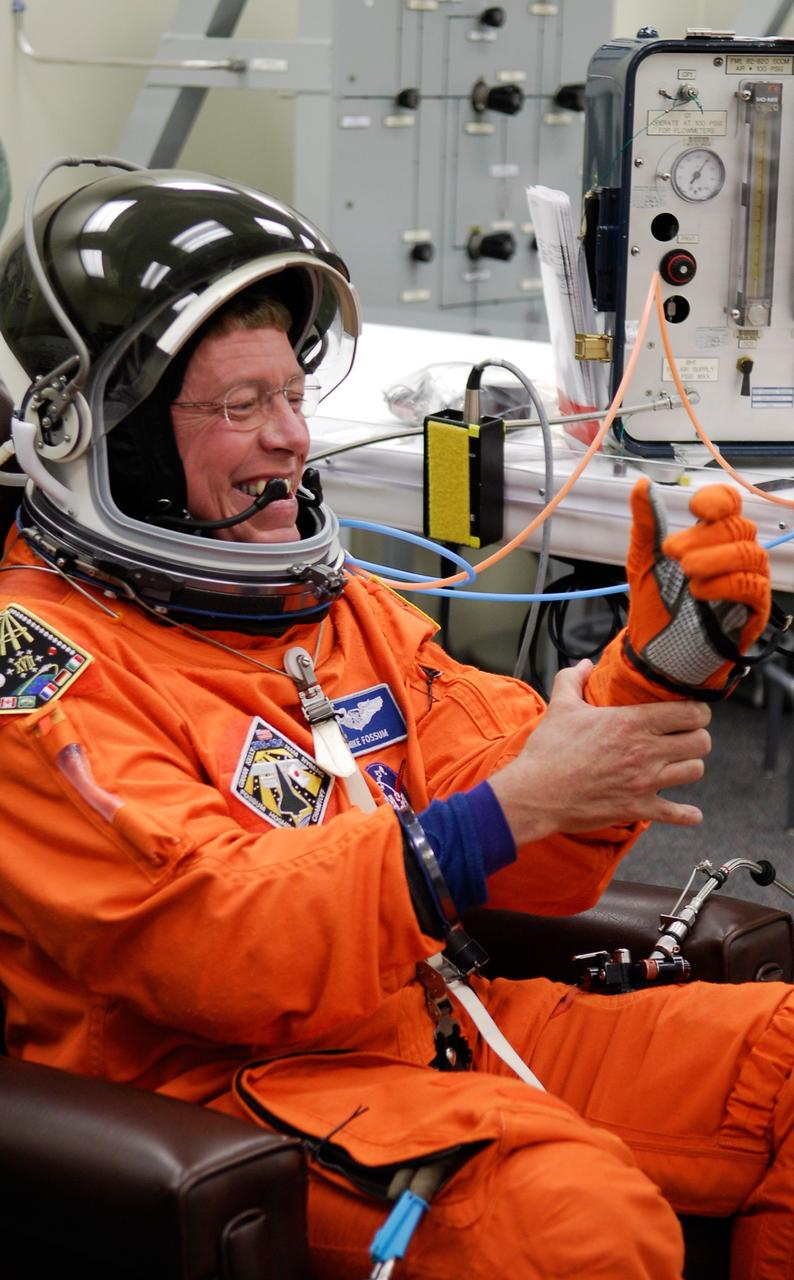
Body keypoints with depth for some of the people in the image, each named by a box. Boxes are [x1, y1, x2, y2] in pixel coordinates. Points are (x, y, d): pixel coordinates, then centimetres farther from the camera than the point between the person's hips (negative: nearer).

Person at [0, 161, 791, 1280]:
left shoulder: (337, 603, 15)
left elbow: (532, 863, 9)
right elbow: (214, 945, -21)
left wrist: (663, 660, -6)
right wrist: (508, 807, -23)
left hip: (448, 1023, 8)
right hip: (217, 1082, -8)